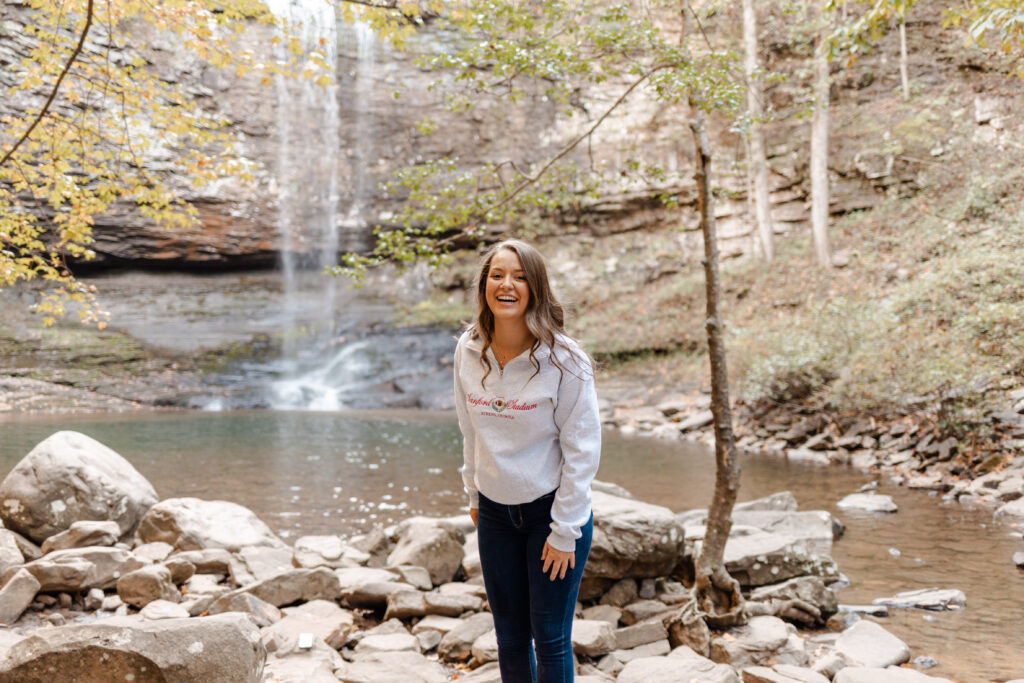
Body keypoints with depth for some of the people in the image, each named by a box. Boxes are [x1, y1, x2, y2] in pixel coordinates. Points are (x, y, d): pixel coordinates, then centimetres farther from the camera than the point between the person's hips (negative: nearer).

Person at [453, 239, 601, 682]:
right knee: (509, 637, 15)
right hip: (494, 512, 4)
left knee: (551, 640, 5)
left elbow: (582, 450, -15)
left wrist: (564, 532, -14)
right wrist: (474, 494, 12)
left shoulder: (564, 360, -17)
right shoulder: (469, 351, -3)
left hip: (552, 509, -4)